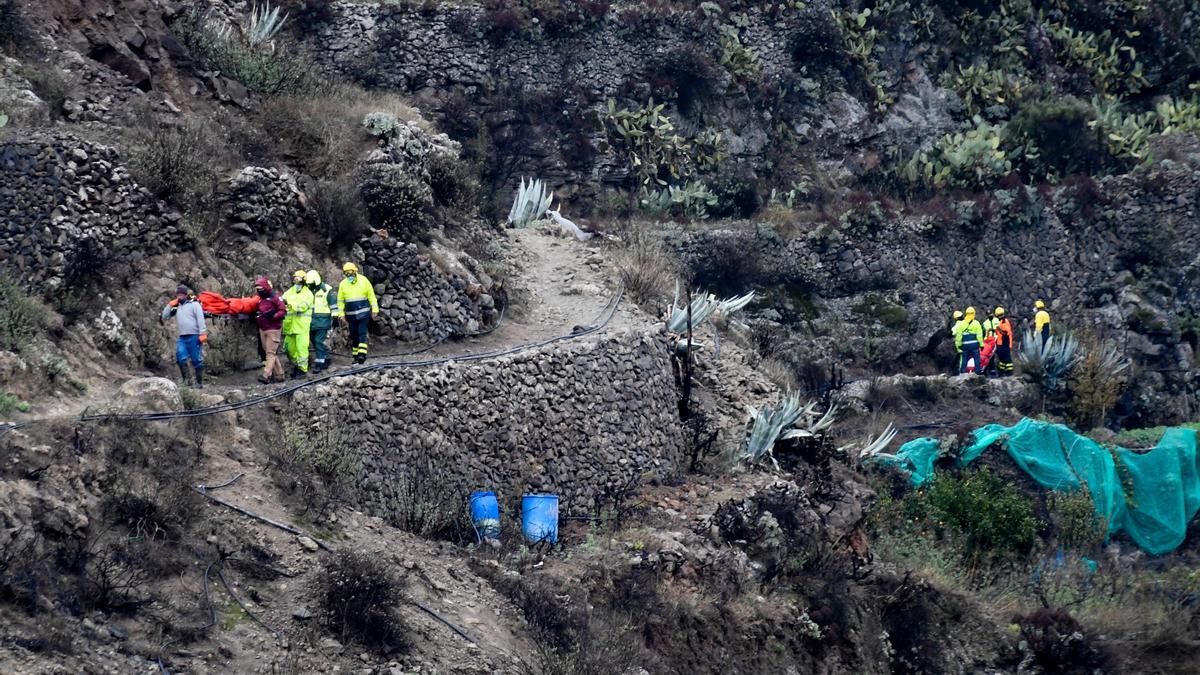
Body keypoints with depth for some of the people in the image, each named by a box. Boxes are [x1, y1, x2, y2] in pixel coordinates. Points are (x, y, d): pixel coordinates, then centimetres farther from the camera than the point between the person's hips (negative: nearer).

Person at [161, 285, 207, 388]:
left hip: (193, 336, -5)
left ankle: (199, 382, 2)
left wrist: (203, 333, -18)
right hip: (182, 337, 5)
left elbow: (200, 319, -8)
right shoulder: (176, 307, 19)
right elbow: (164, 317, 19)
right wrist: (170, 305, 9)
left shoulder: (194, 304, 1)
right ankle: (187, 379, -7)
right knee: (181, 358, -12)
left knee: (196, 359, -4)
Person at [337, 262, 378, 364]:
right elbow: (340, 300, 9)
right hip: (351, 315, 3)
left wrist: (375, 309, 0)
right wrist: (342, 314, 3)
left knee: (362, 333, -13)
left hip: (364, 313, -3)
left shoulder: (363, 280, -2)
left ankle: (362, 354, -19)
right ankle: (356, 356, 12)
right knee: (353, 336, 6)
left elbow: (371, 296, 2)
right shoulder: (343, 284, 4)